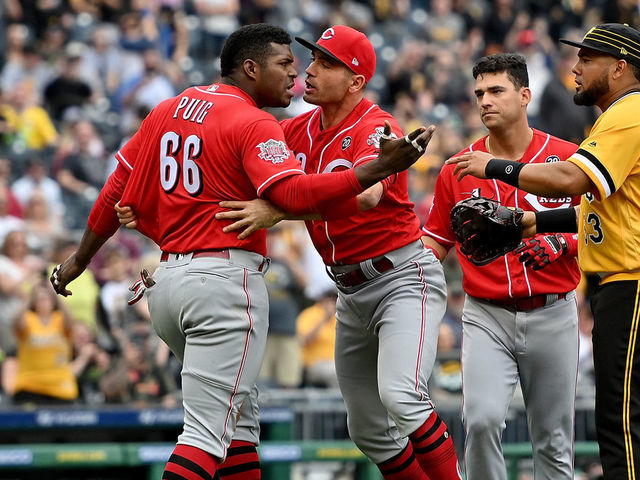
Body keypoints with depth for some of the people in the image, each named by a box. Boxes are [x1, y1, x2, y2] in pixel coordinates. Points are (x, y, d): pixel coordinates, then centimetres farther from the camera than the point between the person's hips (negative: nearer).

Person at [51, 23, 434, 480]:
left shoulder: (168, 110, 14)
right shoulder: (253, 124, -9)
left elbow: (119, 187, 20)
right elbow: (294, 194, -24)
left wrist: (81, 259, 29)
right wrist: (378, 169, -27)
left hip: (165, 280, 9)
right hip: (225, 278, -8)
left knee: (241, 418, 19)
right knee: (210, 431, -11)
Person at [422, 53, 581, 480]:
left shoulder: (567, 159, 0)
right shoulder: (458, 169, 6)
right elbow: (436, 240, 14)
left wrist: (562, 242, -17)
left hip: (552, 316, 0)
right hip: (487, 317, 1)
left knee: (554, 441, 5)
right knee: (482, 420, -19)